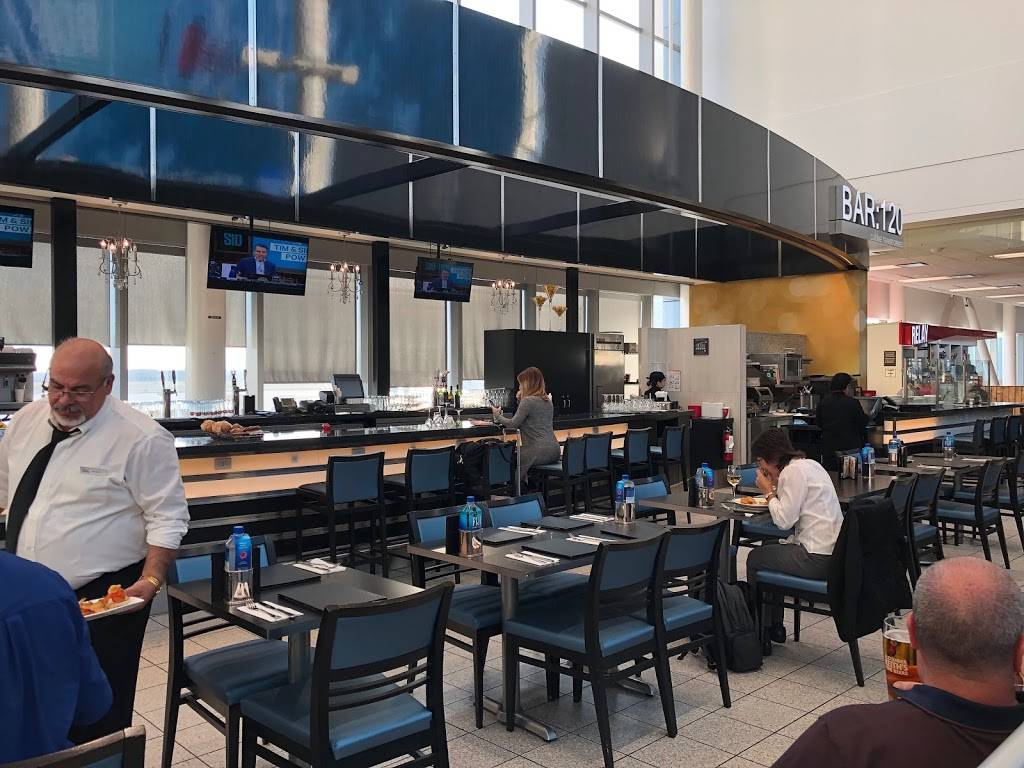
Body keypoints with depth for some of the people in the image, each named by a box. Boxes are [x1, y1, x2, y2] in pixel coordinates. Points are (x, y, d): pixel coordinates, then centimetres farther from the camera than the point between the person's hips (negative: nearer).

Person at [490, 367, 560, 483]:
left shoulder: (528, 400, -10)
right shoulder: (547, 401, 17)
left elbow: (513, 424, -7)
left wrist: (497, 415, 9)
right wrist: (521, 401, 18)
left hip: (540, 451, -9)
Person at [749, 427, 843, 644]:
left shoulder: (794, 471, -14)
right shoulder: (809, 464, 14)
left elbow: (784, 520, -17)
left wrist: (768, 491, -5)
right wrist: (775, 486, 8)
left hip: (817, 558, -10)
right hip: (833, 552, 10)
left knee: (755, 558, 9)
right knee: (770, 551, 26)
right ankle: (775, 626, 31)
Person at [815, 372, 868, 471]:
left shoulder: (822, 402, 1)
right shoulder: (852, 403, -10)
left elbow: (819, 424, 11)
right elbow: (862, 424, -1)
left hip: (828, 447, 3)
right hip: (849, 446, -3)